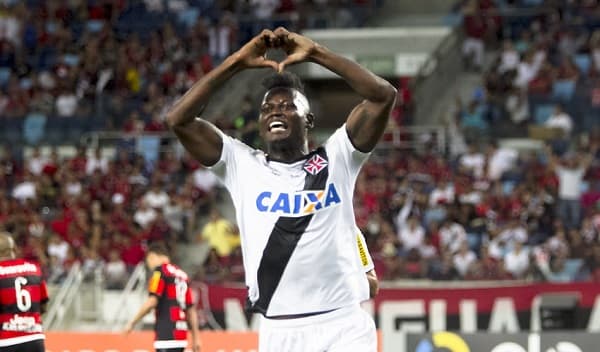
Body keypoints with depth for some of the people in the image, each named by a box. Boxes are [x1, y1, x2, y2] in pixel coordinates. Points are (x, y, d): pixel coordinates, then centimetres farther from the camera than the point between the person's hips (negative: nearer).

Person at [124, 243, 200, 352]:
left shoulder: (160, 271, -4)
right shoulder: (182, 274, 18)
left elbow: (151, 302, -14)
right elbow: (191, 309, 18)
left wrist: (132, 323, -5)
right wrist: (195, 338, 20)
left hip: (167, 335, -8)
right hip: (181, 334, 8)